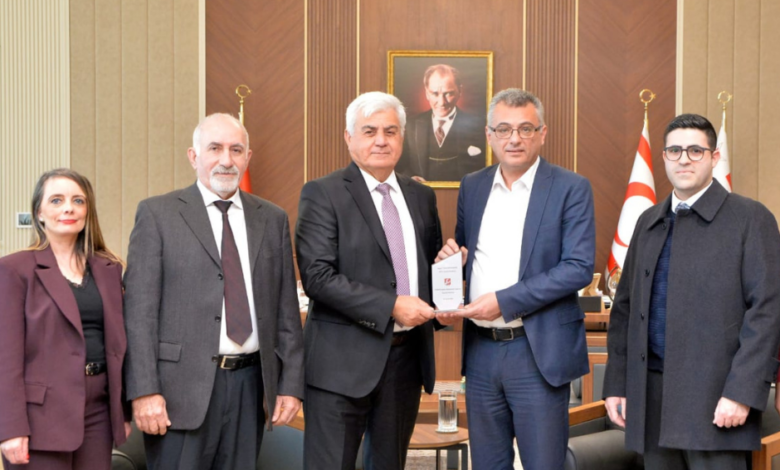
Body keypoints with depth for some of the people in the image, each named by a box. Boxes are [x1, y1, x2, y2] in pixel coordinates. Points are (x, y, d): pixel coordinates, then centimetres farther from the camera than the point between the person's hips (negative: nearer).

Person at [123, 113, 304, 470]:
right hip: (183, 386, -3)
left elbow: (286, 309, 11)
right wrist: (144, 390, -12)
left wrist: (291, 383, 5)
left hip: (250, 384, 4)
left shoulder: (272, 219, 11)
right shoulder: (157, 214, 0)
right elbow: (139, 309, -5)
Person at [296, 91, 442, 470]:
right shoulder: (322, 194, -6)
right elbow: (318, 276, -15)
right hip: (343, 361, -5)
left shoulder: (421, 196, 13)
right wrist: (391, 305, -19)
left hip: (407, 356, 6)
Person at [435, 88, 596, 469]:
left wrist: (504, 301, -18)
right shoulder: (472, 187, 11)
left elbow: (579, 267, -13)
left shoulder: (570, 188, -5)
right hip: (481, 350, 5)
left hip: (538, 352, -5)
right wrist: (451, 258, -4)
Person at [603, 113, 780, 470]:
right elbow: (625, 307, 16)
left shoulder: (749, 219, -1)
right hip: (651, 395, 5)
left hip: (715, 398, -5)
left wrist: (741, 393, -15)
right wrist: (616, 384, 9)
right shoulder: (648, 222, 16)